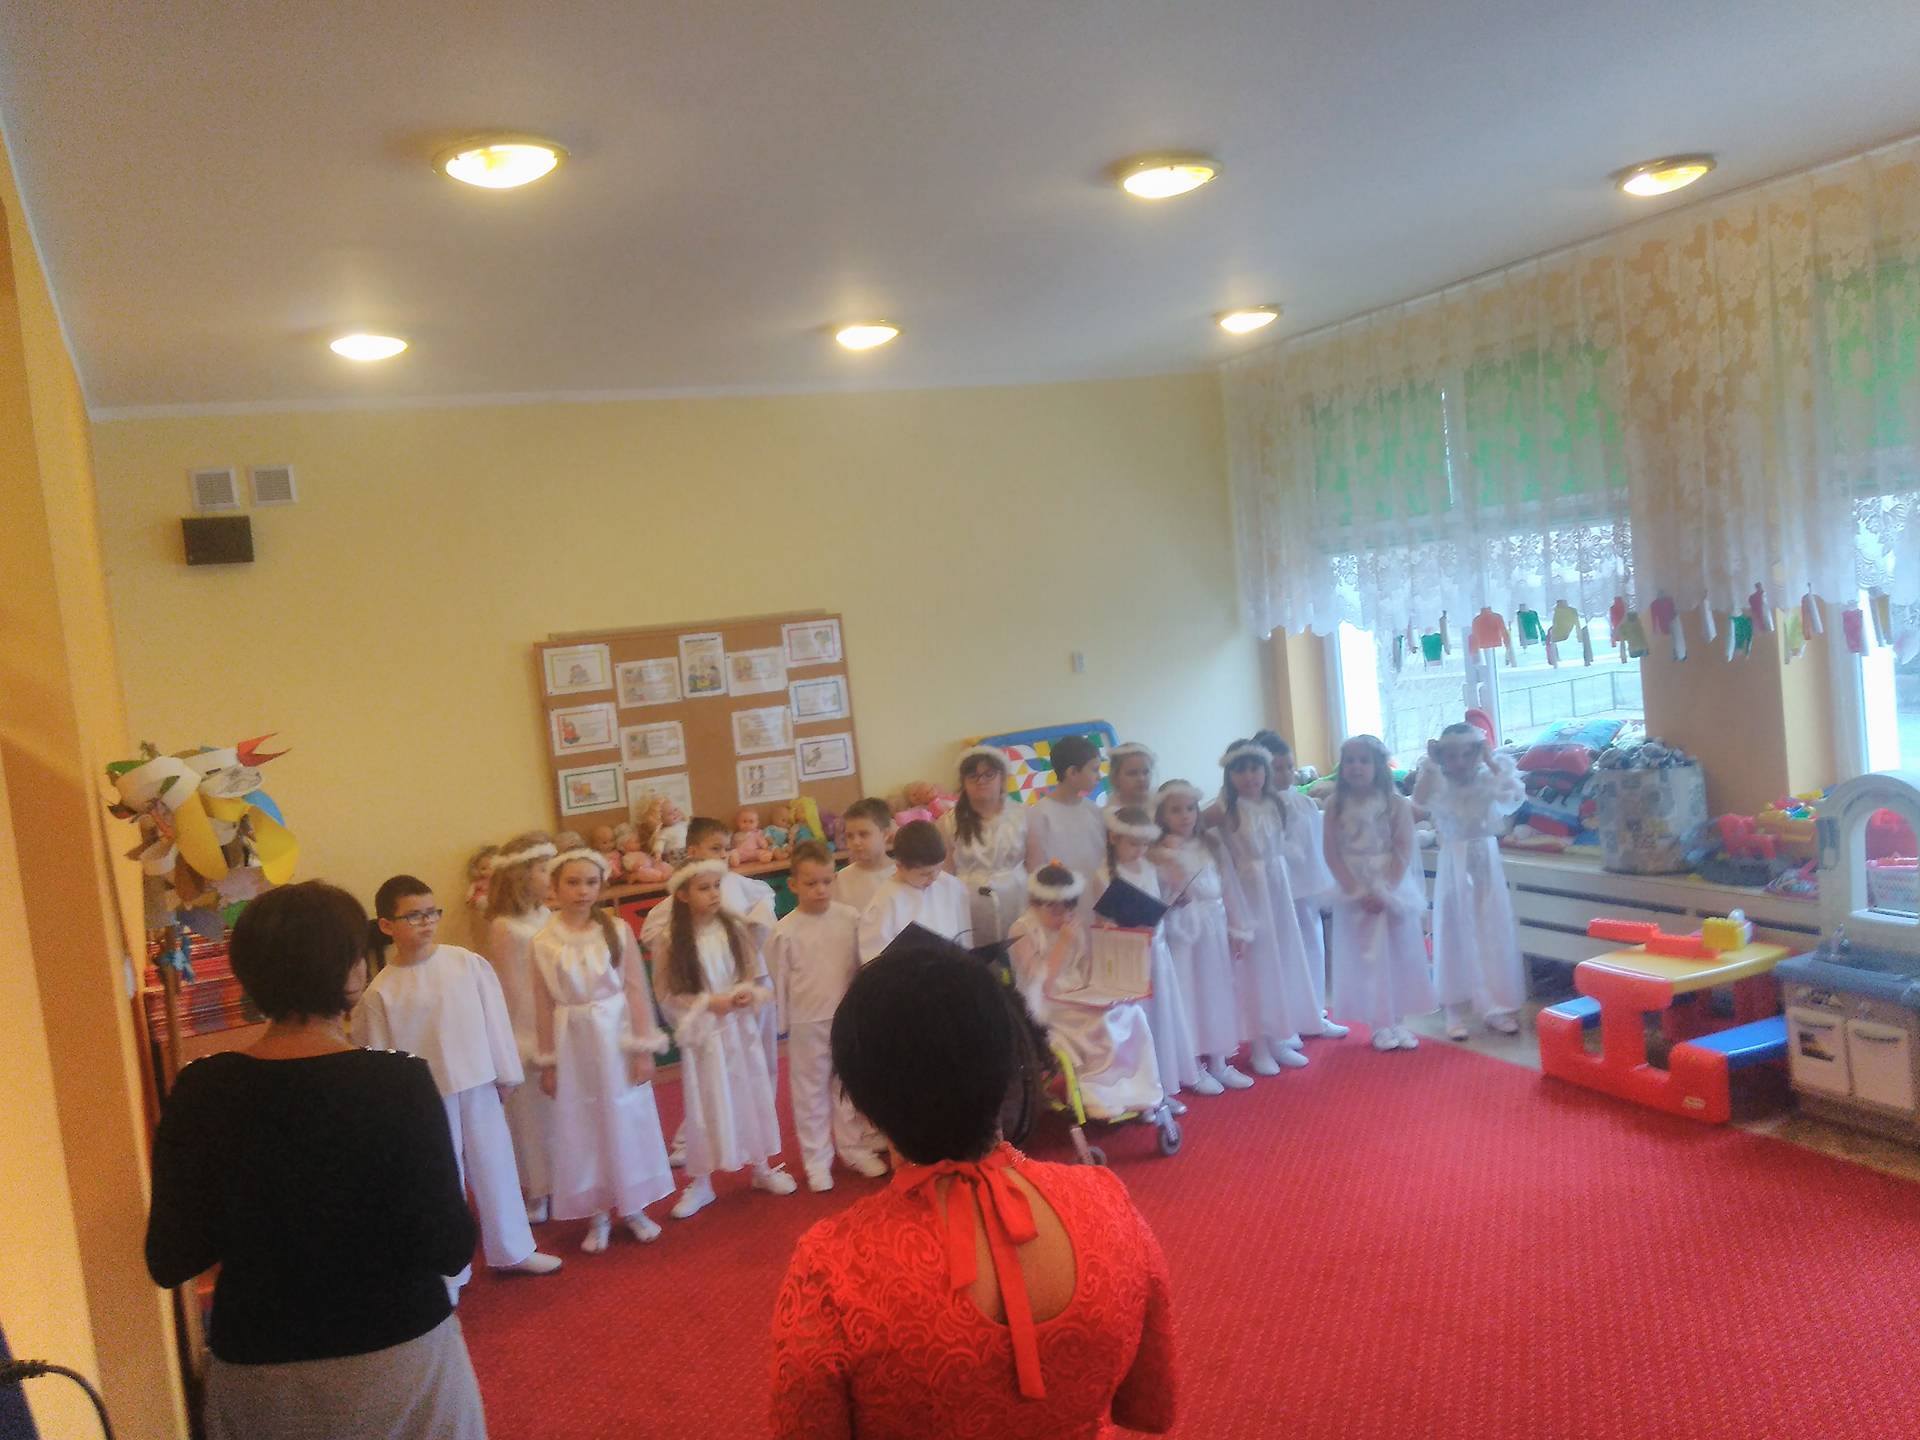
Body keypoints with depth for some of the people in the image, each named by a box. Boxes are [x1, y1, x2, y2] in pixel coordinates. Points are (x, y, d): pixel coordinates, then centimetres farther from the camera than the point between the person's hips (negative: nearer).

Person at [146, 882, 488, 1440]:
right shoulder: (398, 1081, -20)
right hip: (397, 1357, -2)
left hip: (257, 1373, 2)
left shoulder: (200, 1091, -11)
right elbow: (449, 1250, -19)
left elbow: (170, 1261, -4)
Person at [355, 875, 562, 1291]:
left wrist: (505, 1073, 3)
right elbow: (376, 1055, -5)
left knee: (494, 1167, 16)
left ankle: (512, 1250, 34)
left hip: (477, 1085, 2)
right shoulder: (381, 990, -10)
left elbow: (493, 1018, 0)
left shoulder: (468, 964, -6)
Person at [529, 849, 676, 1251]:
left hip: (617, 1039, 0)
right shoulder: (544, 942, -5)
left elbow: (637, 991, -4)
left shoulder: (618, 930, -6)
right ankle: (597, 1215, 23)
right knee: (582, 1130, 9)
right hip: (574, 1045, 0)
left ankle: (633, 1207, 26)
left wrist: (644, 1048, -5)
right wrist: (548, 1062, 3)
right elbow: (544, 1006, 1)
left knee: (627, 1122, 9)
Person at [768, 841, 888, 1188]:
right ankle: (816, 1160, 21)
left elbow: (862, 965, 3)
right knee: (810, 1091, 9)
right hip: (807, 1023, -2)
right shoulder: (785, 931, -13)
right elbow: (778, 980, -4)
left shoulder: (849, 918, -6)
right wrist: (781, 1024, 0)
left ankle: (854, 1147, 32)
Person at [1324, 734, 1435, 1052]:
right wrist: (1357, 891, -14)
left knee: (1399, 953, 6)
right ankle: (1379, 1024, 14)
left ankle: (1399, 1021, 18)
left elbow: (1404, 850, -9)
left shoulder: (1395, 802, -5)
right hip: (1354, 891, 0)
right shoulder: (1336, 804, -3)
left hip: (1393, 888, 0)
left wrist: (1386, 889, -18)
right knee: (1364, 956, 4)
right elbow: (1332, 853, -6)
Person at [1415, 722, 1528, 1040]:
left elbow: (1516, 794, -21)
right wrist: (1430, 765, -23)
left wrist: (1491, 761, -18)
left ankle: (1498, 1008, 19)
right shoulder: (1439, 786, -7)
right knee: (1456, 936, 4)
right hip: (1454, 865, -2)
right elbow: (1420, 800, -27)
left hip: (1486, 863, 2)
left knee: (1494, 935, 8)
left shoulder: (1488, 782, -3)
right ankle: (1456, 1011, 11)